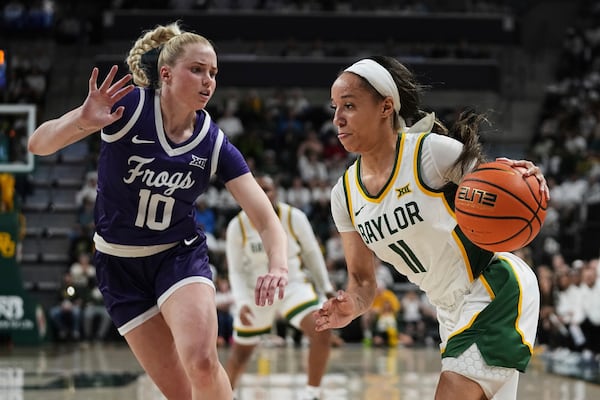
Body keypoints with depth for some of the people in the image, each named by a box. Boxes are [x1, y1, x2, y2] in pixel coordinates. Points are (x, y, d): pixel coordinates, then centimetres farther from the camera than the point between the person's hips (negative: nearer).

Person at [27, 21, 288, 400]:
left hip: (181, 255, 0)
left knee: (202, 362, -27)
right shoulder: (128, 105, -16)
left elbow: (266, 219, -15)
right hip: (120, 265, 0)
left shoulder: (215, 144, -11)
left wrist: (278, 265, -37)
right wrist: (82, 120, -41)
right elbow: (39, 144, -19)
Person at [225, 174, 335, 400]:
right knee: (240, 352, 11)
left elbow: (312, 252, 0)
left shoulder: (294, 217, -15)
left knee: (322, 331, -25)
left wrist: (325, 287, 5)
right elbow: (237, 272, -6)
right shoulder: (237, 226, -14)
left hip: (293, 286, -1)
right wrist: (242, 303, -20)